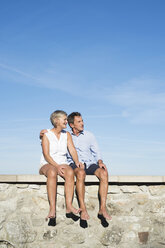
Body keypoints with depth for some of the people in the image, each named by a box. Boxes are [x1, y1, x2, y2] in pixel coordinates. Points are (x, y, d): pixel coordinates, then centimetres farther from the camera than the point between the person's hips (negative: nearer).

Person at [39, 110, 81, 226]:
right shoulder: (46, 135, 1)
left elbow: (72, 150, 2)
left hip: (62, 164, 3)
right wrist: (56, 166, -25)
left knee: (70, 172, -33)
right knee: (52, 173, -39)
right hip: (47, 164, -3)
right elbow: (46, 154, -9)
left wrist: (77, 162, -18)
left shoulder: (67, 135, 14)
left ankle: (69, 206, -40)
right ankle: (52, 209, -45)